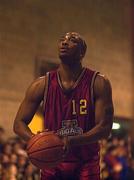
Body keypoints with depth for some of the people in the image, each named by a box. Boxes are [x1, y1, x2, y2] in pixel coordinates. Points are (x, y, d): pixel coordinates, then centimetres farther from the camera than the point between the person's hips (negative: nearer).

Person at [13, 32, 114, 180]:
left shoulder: (98, 83, -9)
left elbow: (104, 128, -14)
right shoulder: (42, 85, -5)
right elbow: (19, 123, -1)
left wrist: (73, 141, -31)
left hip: (86, 166, -1)